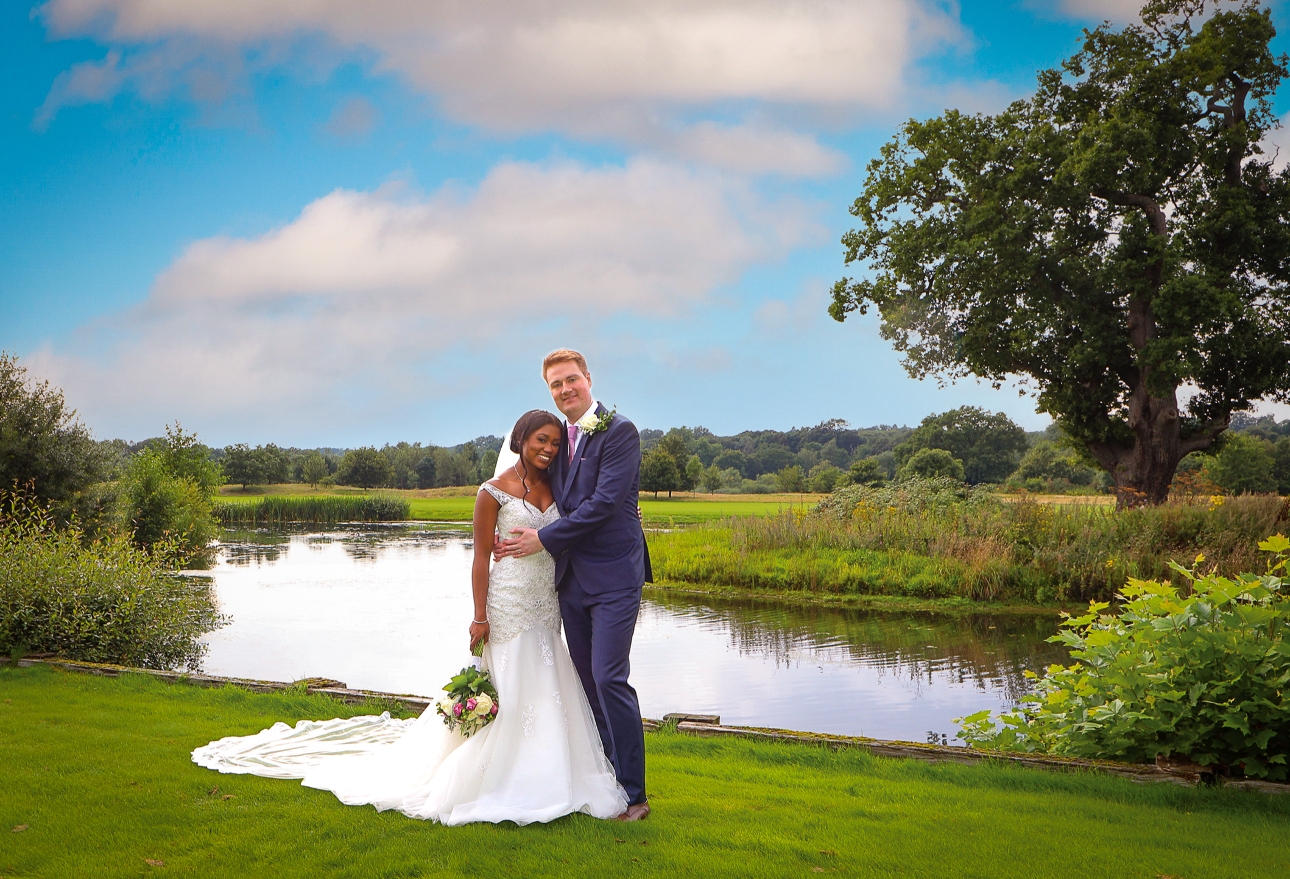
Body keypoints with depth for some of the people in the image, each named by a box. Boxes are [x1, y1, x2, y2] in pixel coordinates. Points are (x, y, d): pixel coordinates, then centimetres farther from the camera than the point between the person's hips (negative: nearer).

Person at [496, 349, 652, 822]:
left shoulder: (619, 431, -10)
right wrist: (519, 535, -4)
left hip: (613, 577, -7)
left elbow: (604, 501, -18)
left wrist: (544, 539, -15)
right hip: (571, 579, 7)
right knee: (588, 681, 12)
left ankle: (632, 794, 1)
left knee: (609, 678, -10)